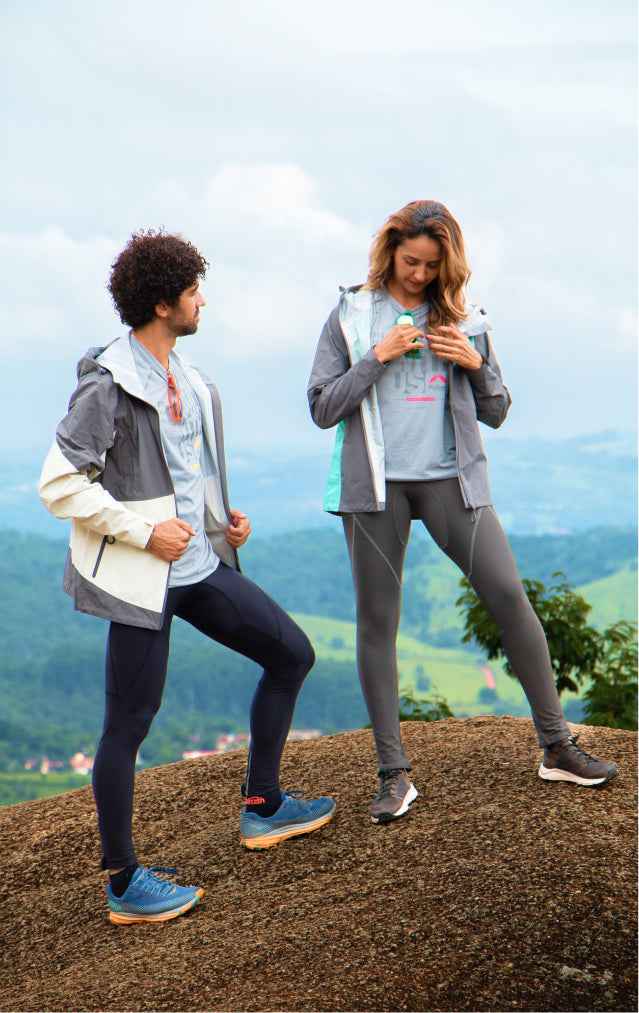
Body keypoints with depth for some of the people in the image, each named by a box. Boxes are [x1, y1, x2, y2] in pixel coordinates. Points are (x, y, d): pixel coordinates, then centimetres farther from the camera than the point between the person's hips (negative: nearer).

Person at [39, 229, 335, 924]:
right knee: (129, 724, -1)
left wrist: (225, 519, 10)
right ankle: (123, 883, 11)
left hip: (202, 565, 9)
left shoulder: (185, 377, 11)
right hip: (141, 577, -9)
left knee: (291, 655, 12)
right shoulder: (109, 386, -16)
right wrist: (143, 532, -18)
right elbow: (59, 483, -18)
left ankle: (262, 808, 24)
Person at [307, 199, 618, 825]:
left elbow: (496, 414, 13)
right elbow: (322, 407, 1)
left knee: (509, 597, -7)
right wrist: (377, 357, -10)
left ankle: (557, 748, 5)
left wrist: (476, 365, -6)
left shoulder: (462, 318, 9)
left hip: (451, 480, 1)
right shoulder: (351, 315, 5)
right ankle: (394, 774, 10)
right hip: (376, 487, -1)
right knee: (376, 622, 1)